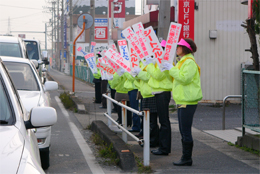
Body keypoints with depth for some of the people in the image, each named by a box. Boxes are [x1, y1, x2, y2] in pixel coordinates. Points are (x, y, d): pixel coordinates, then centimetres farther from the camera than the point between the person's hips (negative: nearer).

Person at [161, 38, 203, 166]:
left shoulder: (189, 62, -14)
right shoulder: (184, 61, 20)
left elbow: (184, 78, -24)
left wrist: (172, 69, -18)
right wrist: (169, 69, 14)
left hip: (187, 102, -11)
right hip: (182, 101, 11)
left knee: (186, 131, -7)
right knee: (184, 131, 13)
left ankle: (187, 159, -2)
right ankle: (186, 157, 18)